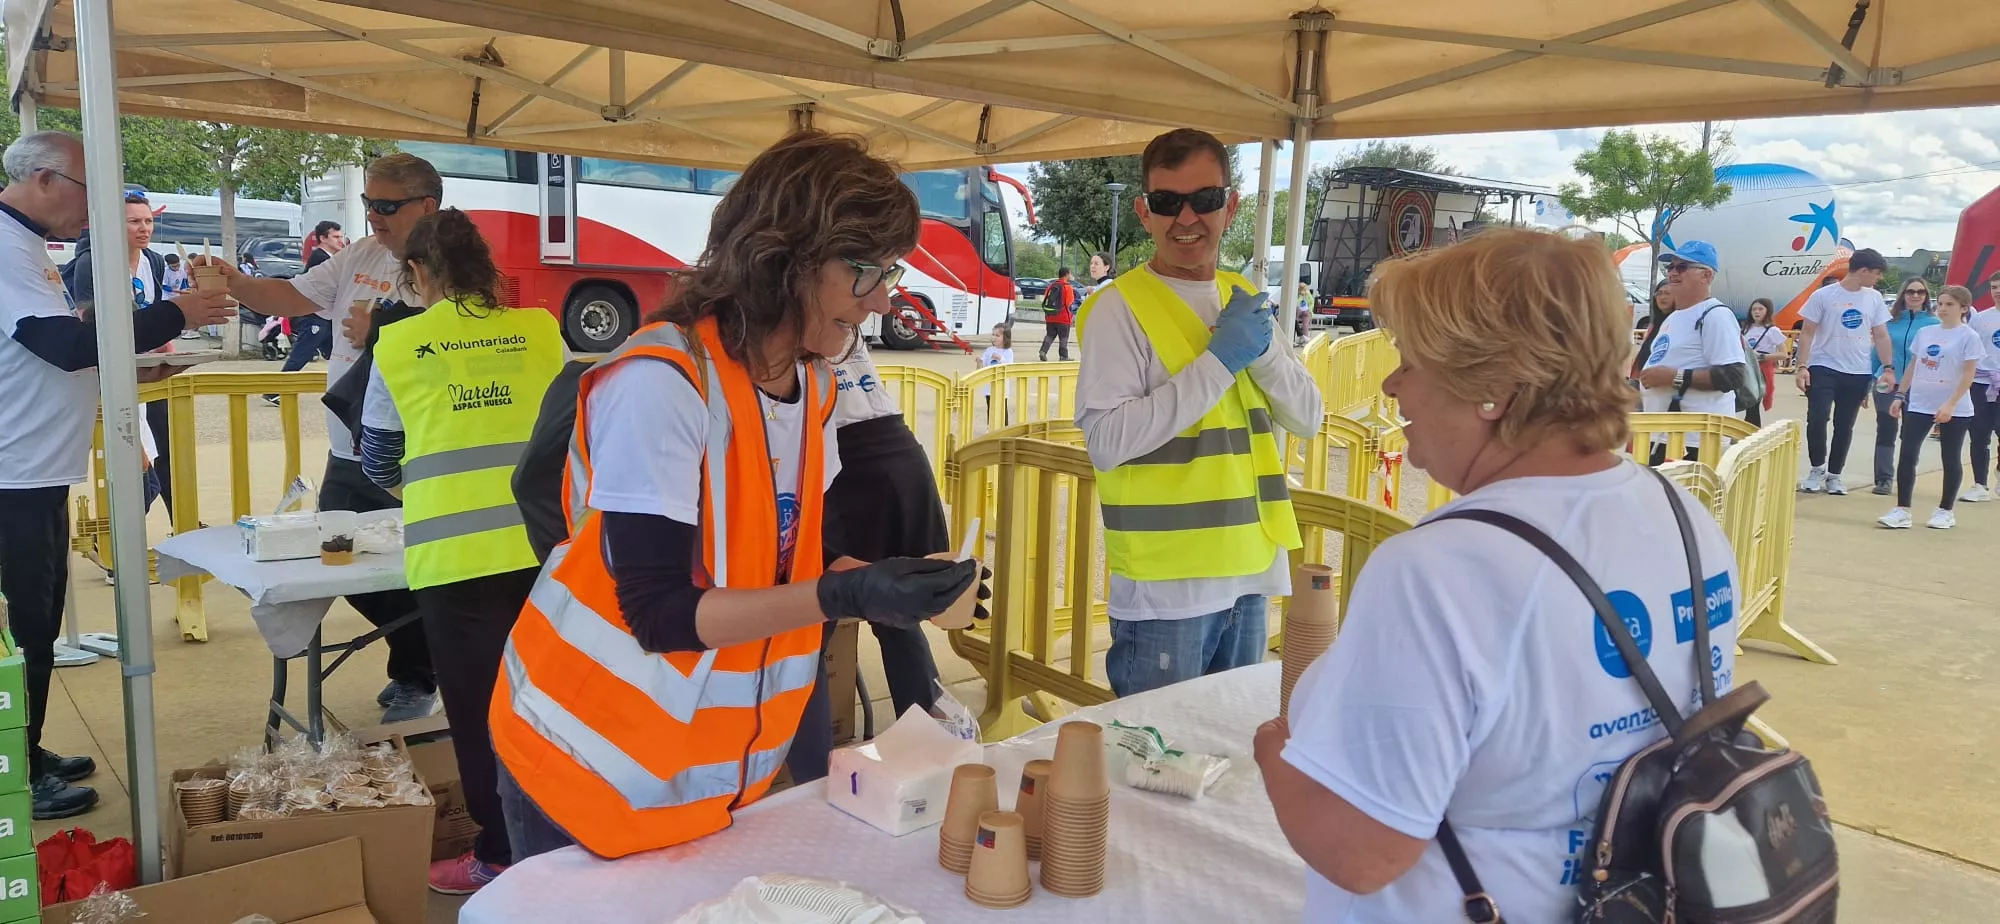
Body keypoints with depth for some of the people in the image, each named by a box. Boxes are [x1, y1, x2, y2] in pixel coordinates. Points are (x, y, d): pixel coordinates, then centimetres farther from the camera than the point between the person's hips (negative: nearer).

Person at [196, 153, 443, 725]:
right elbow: (291, 297, 10)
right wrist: (237, 283, -6)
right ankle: (420, 653, 35)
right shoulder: (360, 257, 7)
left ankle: (417, 679, 29)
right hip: (348, 457, 8)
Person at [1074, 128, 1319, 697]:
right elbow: (1106, 443, -22)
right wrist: (1220, 359, -20)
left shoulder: (1243, 299, 10)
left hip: (1249, 575, 7)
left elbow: (1306, 418, 9)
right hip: (1163, 587, -6)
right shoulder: (1119, 308, -12)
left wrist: (1263, 348, -10)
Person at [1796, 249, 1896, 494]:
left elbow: (1881, 336, 11)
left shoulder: (1874, 299, 7)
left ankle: (1834, 474, 19)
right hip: (1823, 368, -4)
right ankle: (1818, 468, 7)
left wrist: (1888, 368, 4)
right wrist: (1802, 366, -13)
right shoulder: (1823, 296, -6)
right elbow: (1807, 333, -5)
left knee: (1845, 426, 7)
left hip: (1858, 373, 4)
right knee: (1817, 419, -13)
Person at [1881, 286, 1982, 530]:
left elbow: (1968, 375, -10)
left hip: (1954, 410, -4)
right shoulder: (1925, 333, 9)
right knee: (1907, 455, -4)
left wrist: (1950, 404, -18)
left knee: (1951, 459, 7)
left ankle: (1945, 511, 18)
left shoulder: (1968, 337, -6)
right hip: (1919, 405, 4)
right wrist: (1900, 395, 8)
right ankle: (1902, 510, -1)